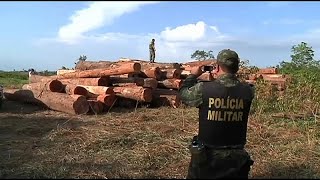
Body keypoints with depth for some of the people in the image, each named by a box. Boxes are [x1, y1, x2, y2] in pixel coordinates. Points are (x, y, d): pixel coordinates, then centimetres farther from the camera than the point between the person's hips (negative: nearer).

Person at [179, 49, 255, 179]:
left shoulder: (203, 89, -18)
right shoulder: (247, 91, -11)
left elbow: (183, 94, 2)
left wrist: (193, 75, 17)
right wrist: (220, 77, 20)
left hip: (206, 156, -1)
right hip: (236, 158, 2)